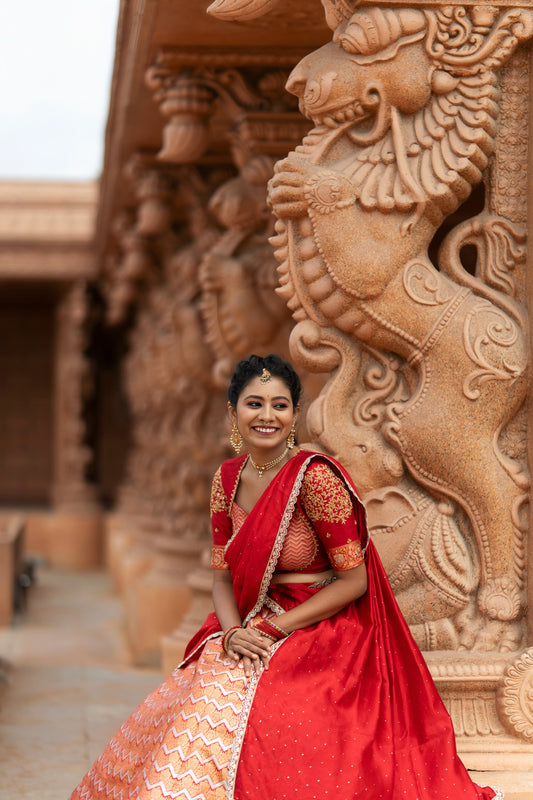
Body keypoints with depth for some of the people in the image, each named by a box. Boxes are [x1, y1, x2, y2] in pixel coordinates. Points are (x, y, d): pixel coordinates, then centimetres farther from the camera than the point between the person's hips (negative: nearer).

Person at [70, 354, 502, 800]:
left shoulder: (314, 477, -16)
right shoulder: (228, 479, 4)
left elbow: (354, 580, -14)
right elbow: (223, 575, 10)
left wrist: (275, 628, -16)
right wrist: (233, 632, -11)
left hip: (318, 630, -6)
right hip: (249, 630, 6)